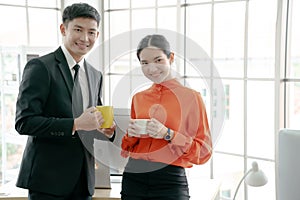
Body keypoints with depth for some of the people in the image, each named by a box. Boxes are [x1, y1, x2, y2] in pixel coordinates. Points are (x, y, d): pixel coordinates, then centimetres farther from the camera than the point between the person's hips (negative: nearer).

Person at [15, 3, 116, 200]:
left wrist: (107, 130, -1)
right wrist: (76, 124, -23)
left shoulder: (95, 75, 12)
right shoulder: (40, 67, -9)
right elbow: (24, 122, -16)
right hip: (48, 178, -6)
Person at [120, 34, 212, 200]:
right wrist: (131, 134, -5)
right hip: (134, 177, 4)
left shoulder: (191, 97, -5)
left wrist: (168, 134, -17)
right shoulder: (138, 98, 7)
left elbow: (203, 151, -6)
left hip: (170, 181, -4)